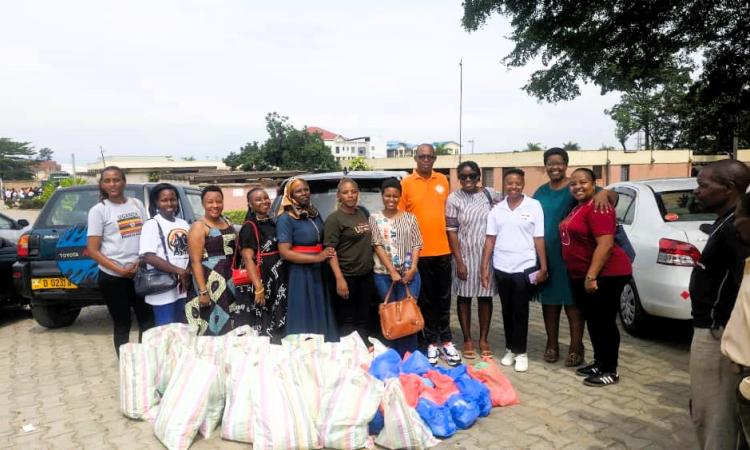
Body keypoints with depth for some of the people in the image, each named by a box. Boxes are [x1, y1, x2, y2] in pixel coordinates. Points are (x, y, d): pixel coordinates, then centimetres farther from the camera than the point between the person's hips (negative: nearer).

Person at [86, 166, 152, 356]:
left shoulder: (137, 204, 7)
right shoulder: (98, 210, -4)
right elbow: (92, 250, -7)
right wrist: (120, 270, -15)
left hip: (140, 273, 4)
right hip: (113, 277, -3)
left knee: (148, 320, 8)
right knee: (122, 324, 7)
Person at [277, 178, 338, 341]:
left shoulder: (315, 213, 10)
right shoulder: (285, 219, -10)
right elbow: (285, 253, -17)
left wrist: (328, 254, 5)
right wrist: (317, 258, -19)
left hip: (319, 272, 7)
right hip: (300, 274, -6)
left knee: (321, 315, 12)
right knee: (305, 319, 0)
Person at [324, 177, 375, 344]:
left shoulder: (363, 212, 10)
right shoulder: (334, 219, -10)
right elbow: (330, 250, -15)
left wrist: (371, 267, 12)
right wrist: (339, 278, -22)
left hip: (366, 274, 6)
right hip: (347, 276, -6)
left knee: (364, 319, 14)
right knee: (347, 321, 4)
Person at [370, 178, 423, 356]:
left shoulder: (410, 217, 8)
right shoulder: (375, 218, 4)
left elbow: (416, 244, 5)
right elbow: (378, 246, -4)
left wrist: (413, 268, -10)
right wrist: (392, 271, -12)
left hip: (409, 274, 1)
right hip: (384, 274, 0)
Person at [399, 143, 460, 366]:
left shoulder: (443, 180, 7)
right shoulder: (406, 183, -4)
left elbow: (446, 211, 14)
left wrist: (450, 238, 10)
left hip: (442, 249, 3)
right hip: (419, 251, -3)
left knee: (444, 298, 11)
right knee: (426, 299, 8)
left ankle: (445, 341, 23)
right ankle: (431, 342, 19)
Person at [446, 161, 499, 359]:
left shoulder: (490, 194, 0)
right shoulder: (454, 199, -6)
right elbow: (451, 231, -7)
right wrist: (459, 261, -11)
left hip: (487, 254, 2)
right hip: (465, 254, -2)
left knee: (485, 296, 10)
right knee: (464, 297, 7)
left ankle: (483, 339, 23)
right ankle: (467, 339, 20)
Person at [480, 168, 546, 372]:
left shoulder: (534, 206, -3)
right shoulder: (496, 210, 5)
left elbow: (539, 239, -3)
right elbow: (490, 239, 6)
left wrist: (543, 267, -7)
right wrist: (484, 267, 2)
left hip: (525, 268, -3)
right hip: (501, 268, 3)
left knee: (520, 311, 3)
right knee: (507, 310, 12)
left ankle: (520, 352, 13)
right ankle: (510, 349, 23)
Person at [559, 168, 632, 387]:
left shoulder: (598, 207, -17)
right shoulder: (578, 207, 14)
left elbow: (605, 244, -24)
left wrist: (591, 276, -26)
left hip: (605, 275, -10)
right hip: (580, 276, 10)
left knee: (604, 322, -1)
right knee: (592, 321, 16)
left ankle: (611, 371, 10)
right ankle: (599, 362, 28)